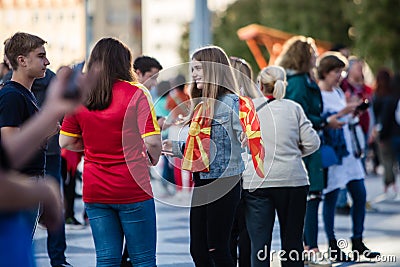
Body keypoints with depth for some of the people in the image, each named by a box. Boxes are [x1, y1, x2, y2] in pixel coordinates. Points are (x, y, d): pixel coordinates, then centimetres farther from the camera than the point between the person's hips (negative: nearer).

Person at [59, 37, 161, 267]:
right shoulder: (136, 93, -9)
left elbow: (66, 142, 7)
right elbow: (152, 141, -16)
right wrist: (153, 160, 4)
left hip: (94, 191, 4)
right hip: (132, 188, -4)